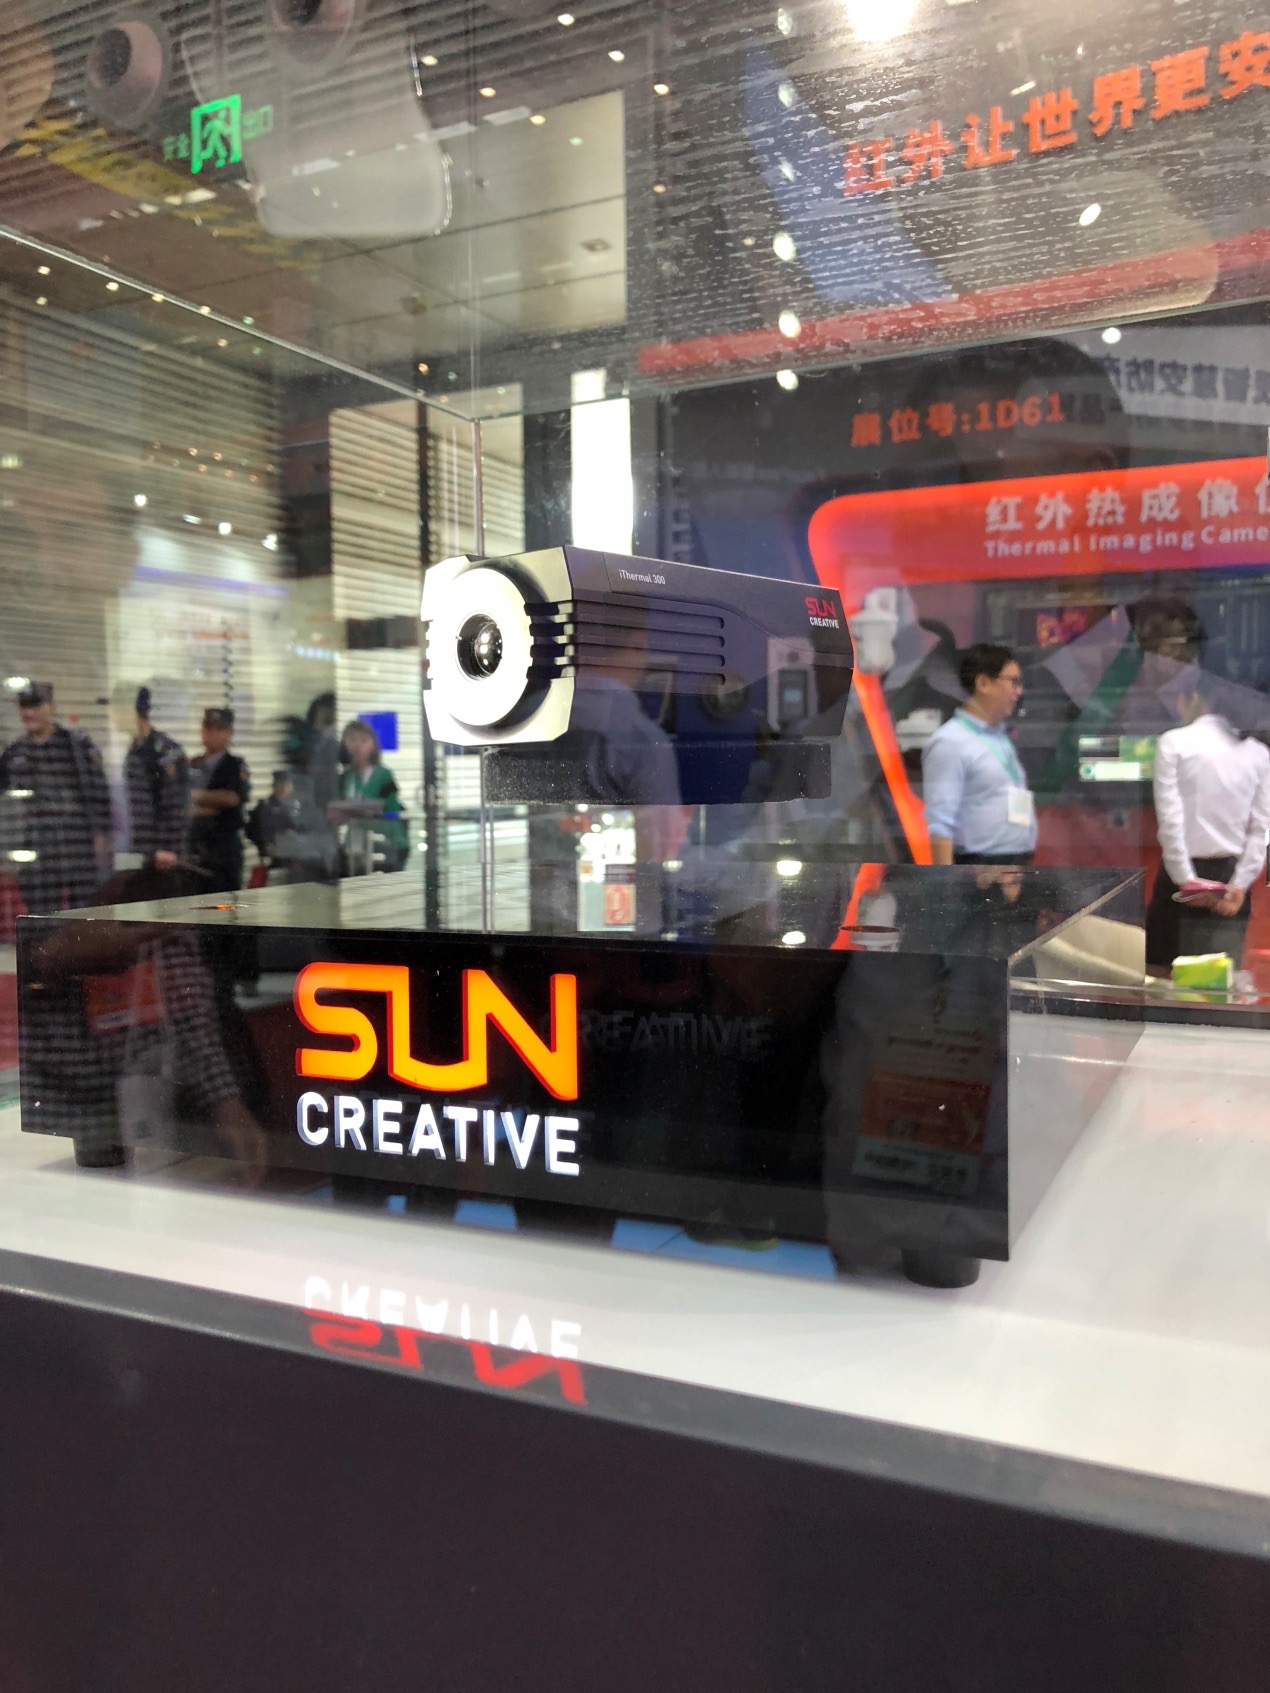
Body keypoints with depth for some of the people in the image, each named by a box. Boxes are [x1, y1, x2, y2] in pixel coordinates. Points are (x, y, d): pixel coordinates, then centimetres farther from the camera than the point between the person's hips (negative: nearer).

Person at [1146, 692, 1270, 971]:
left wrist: (1185, 879, -9)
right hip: (1232, 875, 3)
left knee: (1162, 970, 5)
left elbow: (1170, 816, -11)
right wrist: (1240, 885, -2)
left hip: (1182, 873, -3)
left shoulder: (1174, 742, -5)